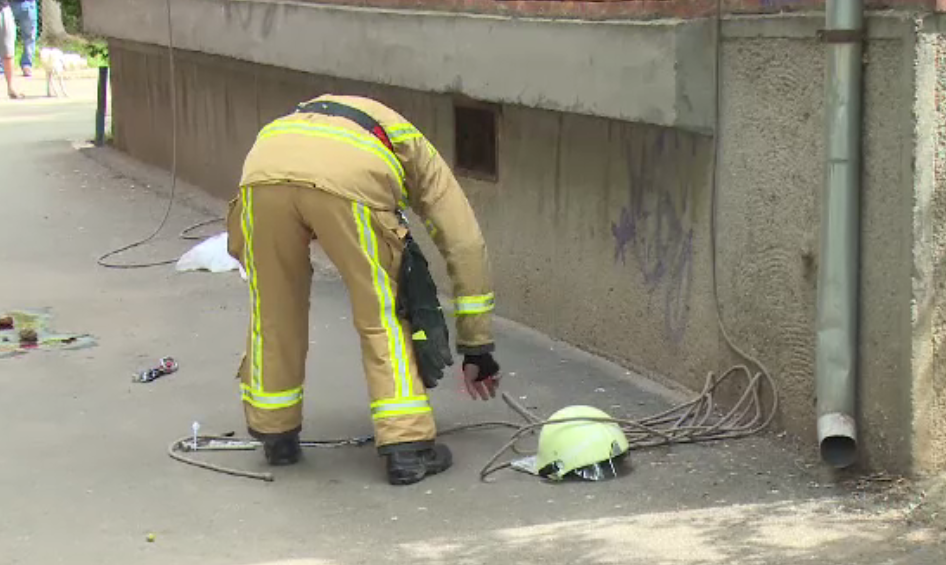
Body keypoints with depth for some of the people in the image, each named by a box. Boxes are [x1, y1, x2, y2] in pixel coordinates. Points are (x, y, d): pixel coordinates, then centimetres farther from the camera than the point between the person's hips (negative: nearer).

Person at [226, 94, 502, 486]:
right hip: (347, 183, -3)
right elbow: (465, 245, 29)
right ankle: (408, 446, 10)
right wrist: (476, 348, 33)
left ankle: (275, 435, 35)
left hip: (263, 173, 4)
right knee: (384, 316, 13)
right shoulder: (415, 151, 37)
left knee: (273, 311, 23)